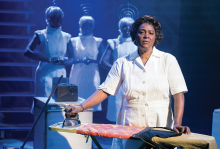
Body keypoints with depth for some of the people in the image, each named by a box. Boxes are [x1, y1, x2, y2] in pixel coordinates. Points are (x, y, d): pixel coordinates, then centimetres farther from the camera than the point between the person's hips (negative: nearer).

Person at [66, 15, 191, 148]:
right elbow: (105, 91, 5)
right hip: (129, 127, 1)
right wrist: (81, 107, -7)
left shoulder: (168, 60, 4)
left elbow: (178, 94, -1)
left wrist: (177, 124, -13)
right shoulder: (123, 63, 7)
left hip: (161, 127, -1)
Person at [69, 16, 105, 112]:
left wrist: (91, 60, -14)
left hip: (92, 75, 0)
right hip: (77, 75, 0)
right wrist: (80, 60, -14)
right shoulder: (73, 41, 10)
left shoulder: (98, 42, 11)